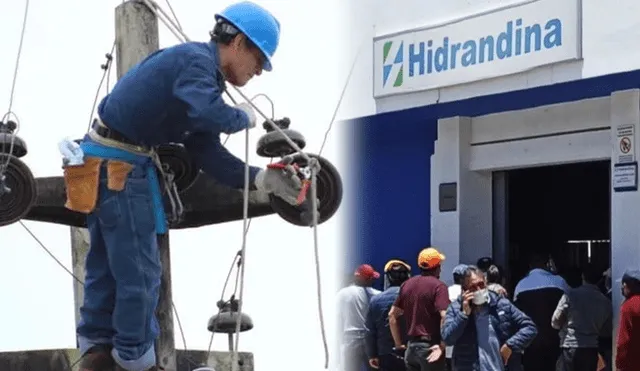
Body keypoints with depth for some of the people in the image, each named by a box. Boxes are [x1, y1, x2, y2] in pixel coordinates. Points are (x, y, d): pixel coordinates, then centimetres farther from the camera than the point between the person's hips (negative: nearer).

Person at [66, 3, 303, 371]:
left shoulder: (198, 70, 16)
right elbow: (209, 115, -35)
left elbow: (208, 153, 11)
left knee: (107, 264, 18)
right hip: (120, 166, -10)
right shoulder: (196, 61, -15)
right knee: (139, 270, 0)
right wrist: (244, 117, -13)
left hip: (108, 165, 10)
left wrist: (262, 178, 2)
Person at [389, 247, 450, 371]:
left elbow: (392, 315, 15)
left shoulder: (407, 284, 11)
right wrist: (442, 345, -15)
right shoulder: (438, 286, -10)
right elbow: (445, 317, -21)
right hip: (431, 348, -6)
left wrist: (398, 343, 18)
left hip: (411, 347, 6)